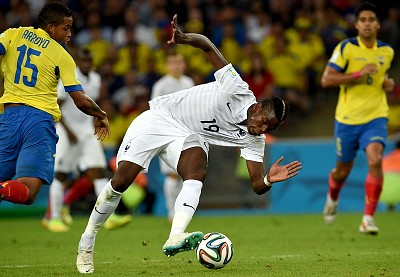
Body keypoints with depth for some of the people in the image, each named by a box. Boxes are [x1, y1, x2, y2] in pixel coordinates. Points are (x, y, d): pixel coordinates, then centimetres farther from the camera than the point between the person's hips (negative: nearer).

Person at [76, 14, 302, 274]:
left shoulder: (254, 140, -7)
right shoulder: (237, 89, -21)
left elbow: (257, 186, -9)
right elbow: (208, 45, -19)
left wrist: (269, 180, -33)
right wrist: (185, 38, -39)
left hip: (189, 137, 4)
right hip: (159, 118, -4)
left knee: (197, 173, -30)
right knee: (120, 182, -10)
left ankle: (175, 238, -47)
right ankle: (87, 242, 11)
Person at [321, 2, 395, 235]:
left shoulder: (387, 52, 6)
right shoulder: (346, 48, -7)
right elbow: (326, 79, -13)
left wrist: (389, 84, 4)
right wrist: (358, 74, -21)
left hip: (375, 118, 1)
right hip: (347, 119, -1)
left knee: (375, 160, -24)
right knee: (343, 169, 13)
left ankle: (368, 218, -19)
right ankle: (333, 198, 49)